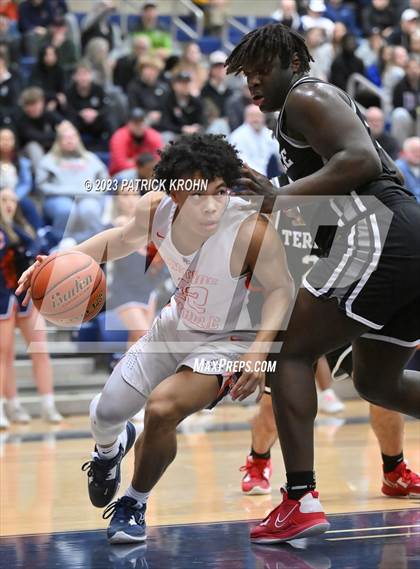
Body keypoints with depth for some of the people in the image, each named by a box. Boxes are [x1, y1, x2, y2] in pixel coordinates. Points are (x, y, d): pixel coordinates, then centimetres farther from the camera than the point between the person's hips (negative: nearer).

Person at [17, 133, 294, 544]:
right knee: (105, 413, 12)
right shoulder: (155, 209, -21)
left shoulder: (251, 230, -35)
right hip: (176, 325, 5)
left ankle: (134, 505, 1)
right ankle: (110, 448, 54)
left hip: (228, 340, -5)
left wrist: (259, 349, -33)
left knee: (162, 407, -28)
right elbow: (124, 238, 3)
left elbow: (281, 288, -19)